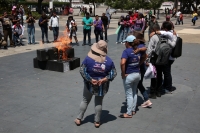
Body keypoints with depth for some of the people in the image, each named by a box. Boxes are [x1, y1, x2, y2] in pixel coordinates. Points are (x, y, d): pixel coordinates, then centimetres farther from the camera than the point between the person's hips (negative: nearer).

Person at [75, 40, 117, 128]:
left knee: (85, 100, 17)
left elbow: (82, 70, -15)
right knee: (99, 102, 16)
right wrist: (104, 79, -14)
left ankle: (79, 119, 26)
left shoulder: (88, 58, -13)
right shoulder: (109, 61, -9)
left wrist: (90, 79, -14)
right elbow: (113, 73, -8)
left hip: (89, 84, 0)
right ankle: (97, 122, 25)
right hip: (102, 85, 1)